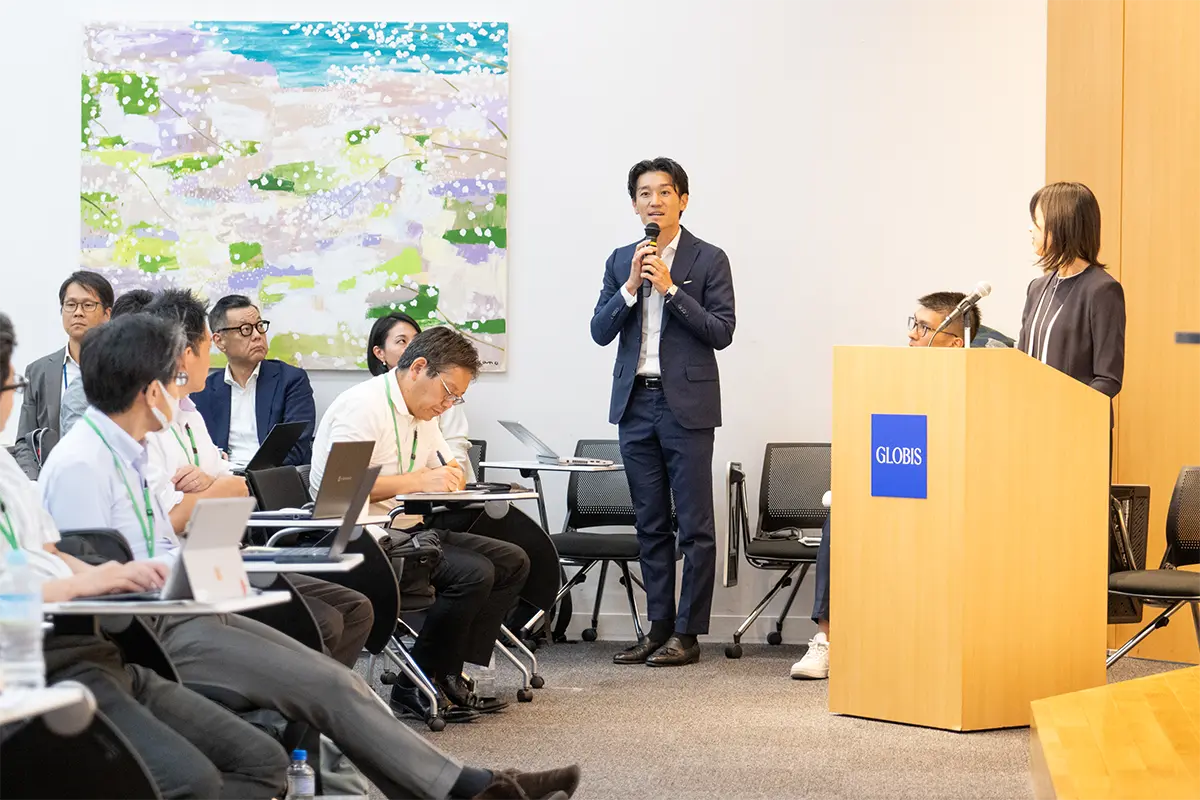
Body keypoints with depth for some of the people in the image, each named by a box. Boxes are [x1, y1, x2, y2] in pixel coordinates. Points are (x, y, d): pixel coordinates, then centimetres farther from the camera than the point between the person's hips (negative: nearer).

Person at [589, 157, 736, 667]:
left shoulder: (709, 260, -1)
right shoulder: (621, 261, 12)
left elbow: (721, 332, -9)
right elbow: (600, 331, 6)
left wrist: (670, 288, -14)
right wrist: (631, 286, -8)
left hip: (686, 405, -5)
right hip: (635, 403, 5)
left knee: (695, 527, -3)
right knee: (651, 526, 9)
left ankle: (687, 634, 1)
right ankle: (659, 627, 15)